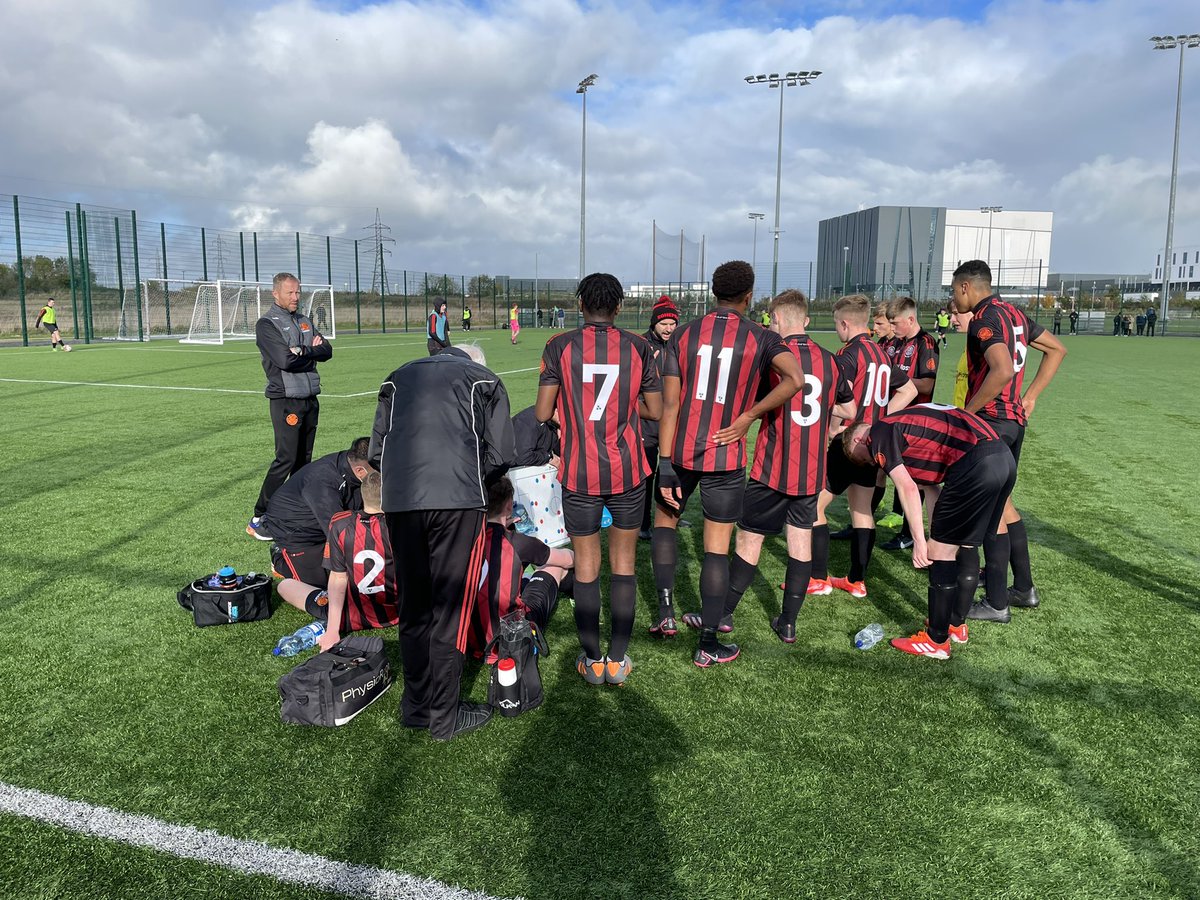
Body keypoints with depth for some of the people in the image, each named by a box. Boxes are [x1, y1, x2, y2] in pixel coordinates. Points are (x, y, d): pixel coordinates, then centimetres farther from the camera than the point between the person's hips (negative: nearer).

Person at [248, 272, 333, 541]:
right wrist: (312, 351, -3)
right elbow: (286, 360, -18)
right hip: (286, 400, -7)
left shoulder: (304, 321, 16)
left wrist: (302, 351, -10)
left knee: (304, 458, 10)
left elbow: (327, 351, 6)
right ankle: (259, 518, -5)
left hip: (310, 399, 7)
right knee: (286, 459, -11)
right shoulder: (267, 324, -6)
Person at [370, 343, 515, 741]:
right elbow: (498, 456, 6)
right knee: (451, 608, 4)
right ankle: (444, 716, 11)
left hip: (398, 500, 4)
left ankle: (415, 706, 26)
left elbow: (377, 451, 18)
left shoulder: (399, 376, 27)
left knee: (412, 606, 16)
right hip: (457, 499, -4)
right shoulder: (485, 380, 18)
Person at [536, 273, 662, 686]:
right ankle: (618, 660, 15)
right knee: (624, 562, 11)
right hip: (628, 472, 1)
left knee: (586, 565, 10)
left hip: (579, 474, -1)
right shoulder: (638, 347, 0)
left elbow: (543, 413, -4)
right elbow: (655, 410, 3)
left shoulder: (559, 346, -4)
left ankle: (592, 660, 16)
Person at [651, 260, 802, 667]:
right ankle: (708, 645, 13)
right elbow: (795, 379, -21)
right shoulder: (761, 338, -3)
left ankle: (666, 611, 19)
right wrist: (748, 417, -12)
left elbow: (670, 404, -4)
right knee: (716, 547, 6)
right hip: (726, 457, -2)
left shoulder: (683, 334, 1)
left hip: (681, 451, 2)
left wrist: (666, 467, -3)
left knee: (664, 519, 25)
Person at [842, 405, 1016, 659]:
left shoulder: (878, 435, 4)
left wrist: (920, 540, -5)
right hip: (1005, 457, 10)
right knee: (967, 545, 22)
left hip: (976, 465, -10)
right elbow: (931, 485, 28)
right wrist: (935, 535, 26)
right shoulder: (903, 422, 29)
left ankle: (937, 641, 14)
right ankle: (957, 624, 37)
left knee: (942, 551, 3)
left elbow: (907, 487, -8)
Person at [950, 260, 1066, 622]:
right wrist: (1030, 397, 17)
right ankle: (1024, 588, 28)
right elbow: (1057, 349, 22)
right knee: (1001, 501, 19)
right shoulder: (1014, 313, 13)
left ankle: (996, 603, 5)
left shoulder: (985, 319, -15)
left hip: (989, 421, -9)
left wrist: (966, 412, -19)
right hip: (1015, 420, 9)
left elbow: (1002, 371, -30)